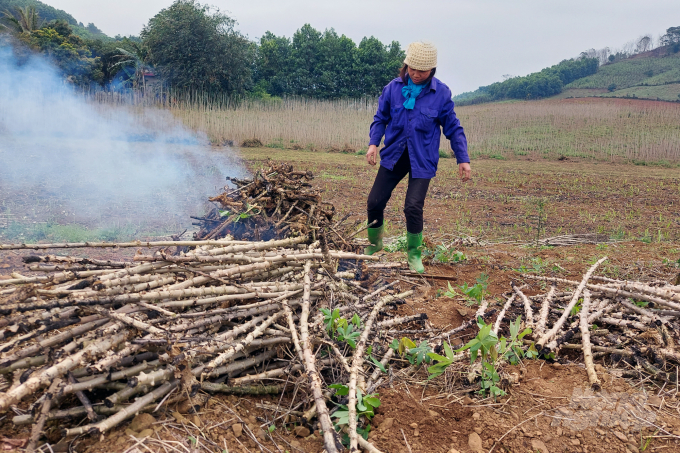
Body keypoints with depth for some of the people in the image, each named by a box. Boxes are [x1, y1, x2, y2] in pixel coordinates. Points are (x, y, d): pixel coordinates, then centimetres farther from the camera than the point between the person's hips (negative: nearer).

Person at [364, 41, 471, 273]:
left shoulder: (441, 93, -7)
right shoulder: (393, 88, -3)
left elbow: (452, 127, 0)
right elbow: (381, 118, 7)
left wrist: (463, 159, -2)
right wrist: (373, 143, -10)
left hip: (422, 160, -2)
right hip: (393, 155, 3)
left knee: (413, 207, -13)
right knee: (375, 202, 2)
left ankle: (414, 252, 14)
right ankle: (374, 244, 30)